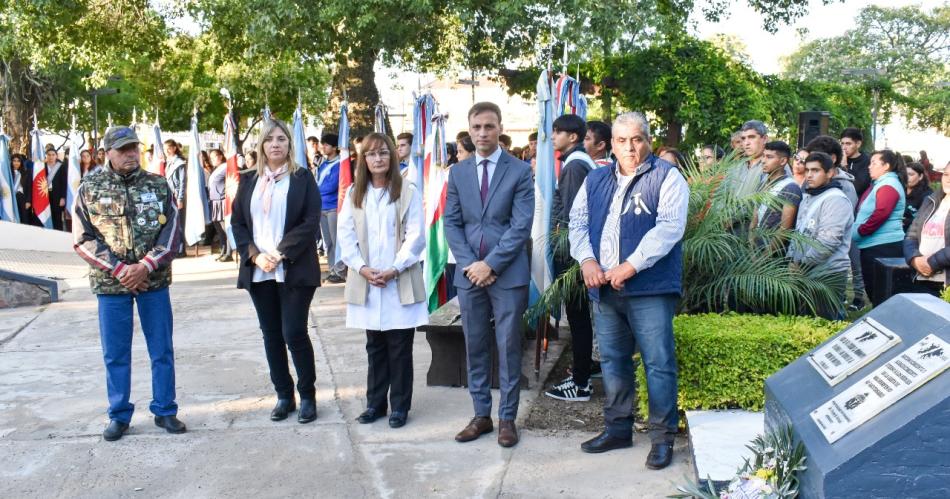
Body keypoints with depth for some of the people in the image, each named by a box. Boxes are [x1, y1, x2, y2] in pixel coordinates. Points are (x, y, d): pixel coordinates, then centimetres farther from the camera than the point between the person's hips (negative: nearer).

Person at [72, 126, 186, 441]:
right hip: (110, 284, 0)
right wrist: (120, 270, -14)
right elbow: (83, 239, -4)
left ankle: (165, 411, 20)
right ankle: (119, 415, 22)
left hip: (154, 281, 1)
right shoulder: (89, 189, 0)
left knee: (162, 350, 7)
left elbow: (172, 231, -2)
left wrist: (145, 267, -15)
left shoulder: (158, 185, 2)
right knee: (115, 354, 8)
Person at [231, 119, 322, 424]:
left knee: (294, 333, -7)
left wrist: (281, 253, -14)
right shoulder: (249, 181, 12)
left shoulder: (302, 178, 1)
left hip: (294, 270, -4)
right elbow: (237, 222, 9)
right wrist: (255, 255, -7)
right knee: (272, 335, 9)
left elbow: (311, 221, -7)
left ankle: (307, 396, 9)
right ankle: (283, 395, 20)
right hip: (258, 271, 4)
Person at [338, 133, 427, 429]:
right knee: (375, 346, 11)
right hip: (367, 282, 3)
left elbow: (416, 236, -5)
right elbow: (345, 234, 4)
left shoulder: (408, 192, -1)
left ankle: (400, 406, 13)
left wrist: (394, 269, -14)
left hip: (401, 283, -3)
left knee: (400, 347, 2)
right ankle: (375, 402, 21)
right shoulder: (354, 194, 9)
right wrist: (362, 267, -9)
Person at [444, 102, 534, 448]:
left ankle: (507, 418, 14)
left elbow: (521, 225, -9)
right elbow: (451, 223, 6)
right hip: (469, 273, 4)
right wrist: (469, 264, -7)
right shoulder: (458, 172, 9)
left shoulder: (519, 171, -2)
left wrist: (491, 264, -14)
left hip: (508, 274, -4)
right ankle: (481, 415, 22)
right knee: (475, 347, 10)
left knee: (508, 348, 3)